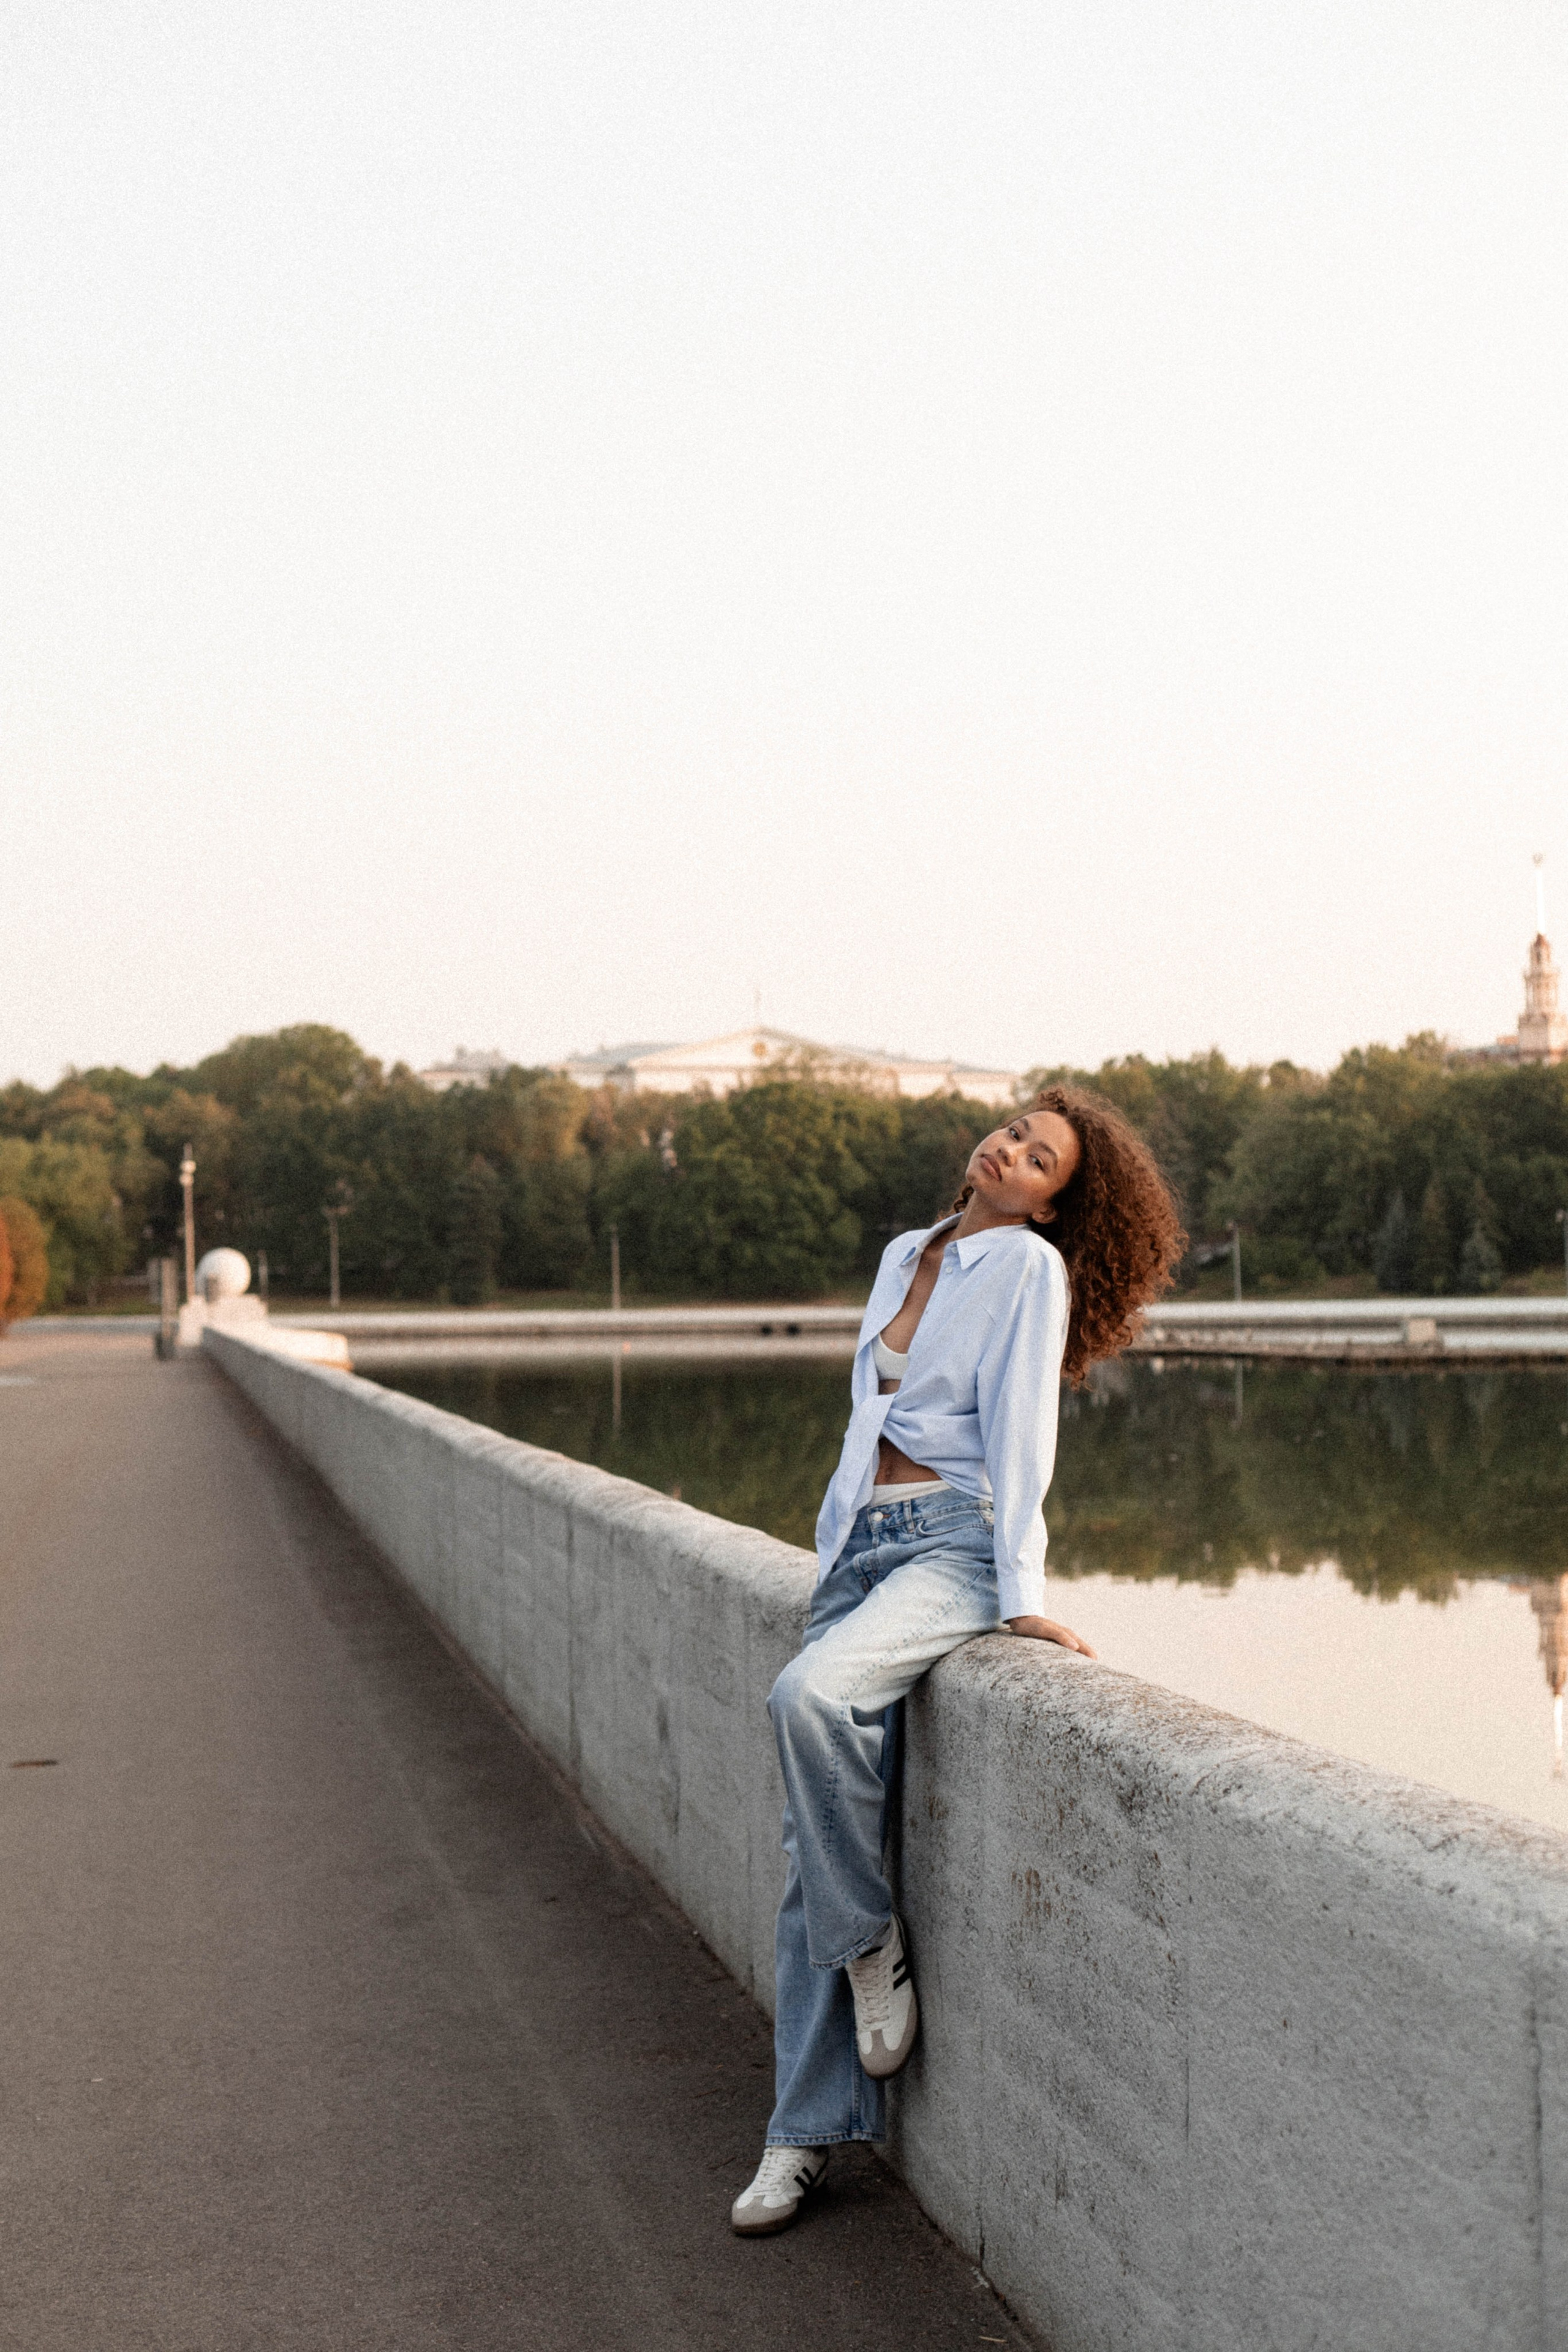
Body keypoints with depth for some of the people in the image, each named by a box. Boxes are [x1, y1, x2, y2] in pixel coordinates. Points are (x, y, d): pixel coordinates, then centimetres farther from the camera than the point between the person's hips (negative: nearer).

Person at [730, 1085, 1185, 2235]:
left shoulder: (1029, 1266, -3)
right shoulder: (906, 1256, 17)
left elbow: (1017, 1430, -9)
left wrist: (1021, 1592, -13)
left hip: (958, 1544, -7)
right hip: (862, 1544, 7)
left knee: (810, 1696, -34)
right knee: (814, 1842, -2)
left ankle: (871, 1944, -11)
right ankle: (809, 2129, 2)